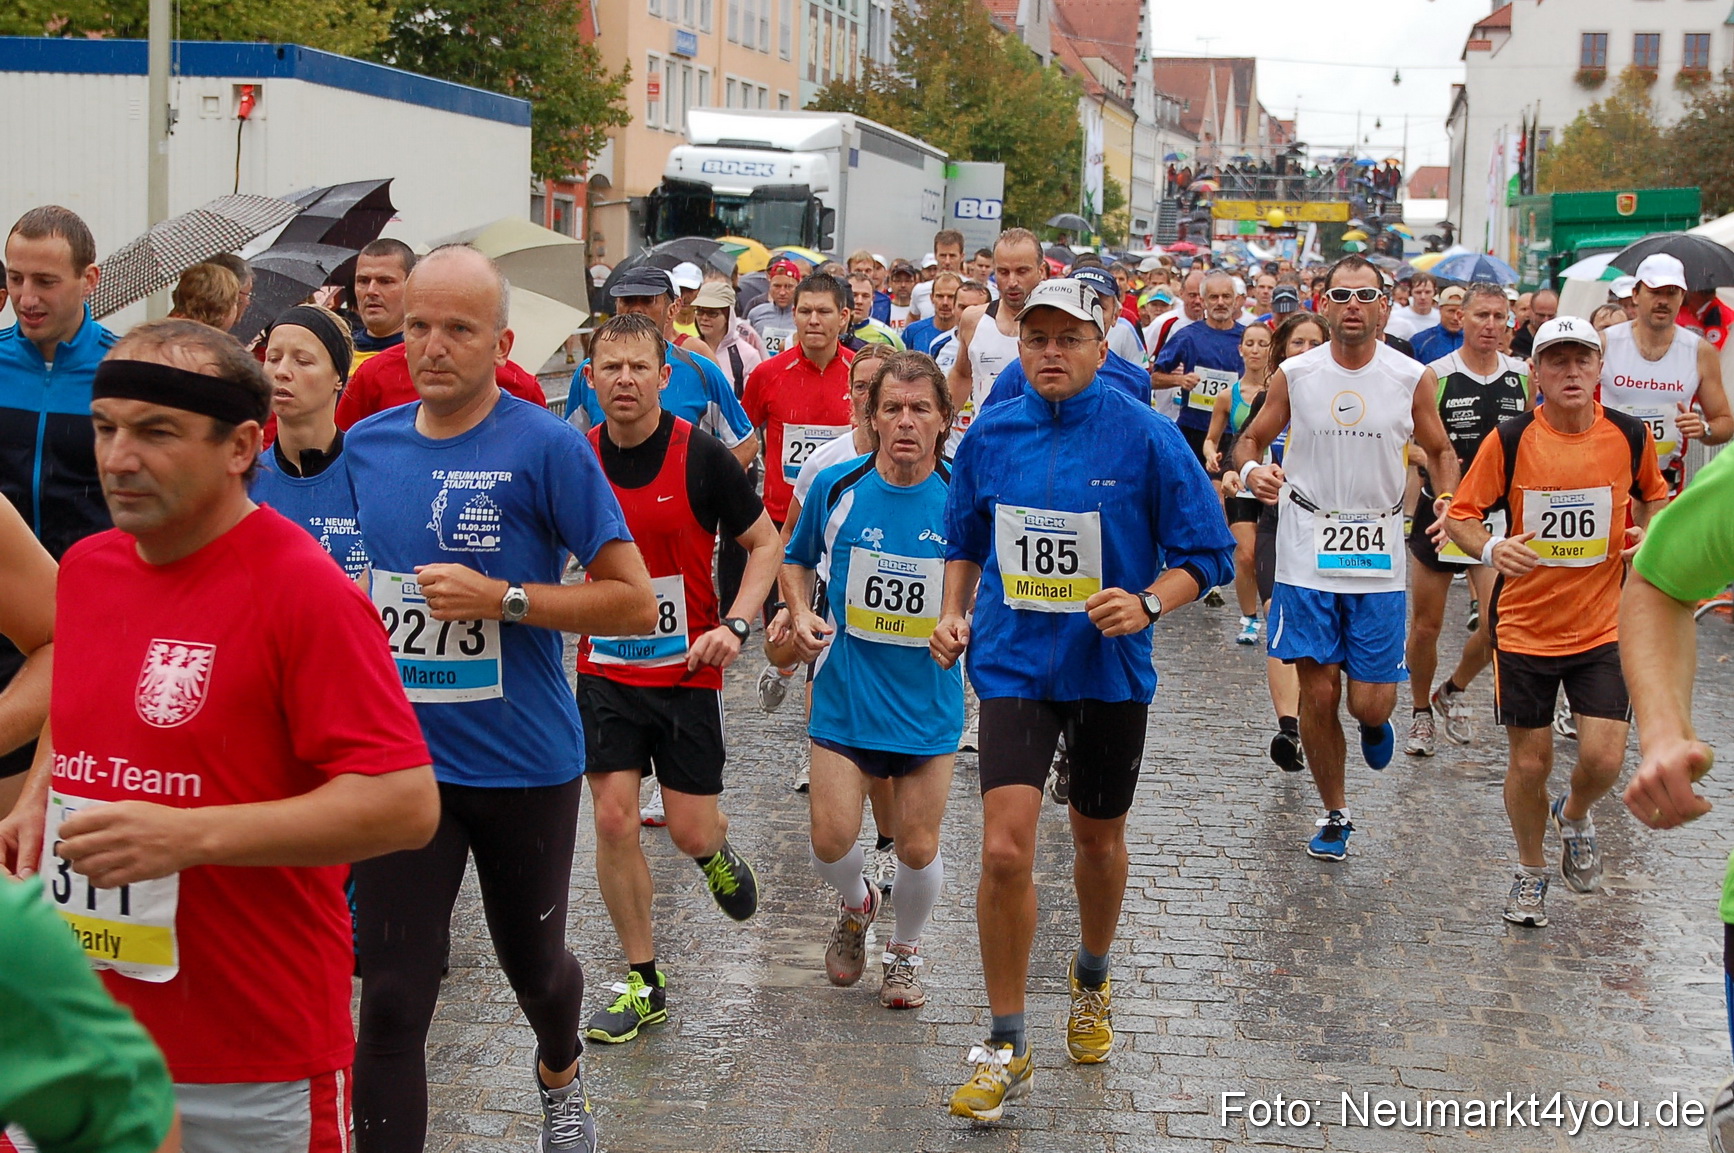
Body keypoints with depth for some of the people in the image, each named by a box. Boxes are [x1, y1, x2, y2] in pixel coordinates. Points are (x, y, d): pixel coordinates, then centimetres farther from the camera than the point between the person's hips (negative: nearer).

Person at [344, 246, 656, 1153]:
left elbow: (634, 602, -13)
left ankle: (559, 1076, 54)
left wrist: (500, 599, -22)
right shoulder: (366, 444, 3)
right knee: (391, 1001, -3)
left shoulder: (546, 446, -12)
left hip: (524, 764, -2)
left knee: (532, 961, 21)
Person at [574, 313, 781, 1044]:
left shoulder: (701, 456, -11)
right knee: (613, 820, -5)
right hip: (605, 671, 2)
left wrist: (734, 625, -16)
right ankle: (643, 983, 10)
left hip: (686, 669, -2)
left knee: (690, 830, 0)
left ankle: (716, 853, 40)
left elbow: (764, 544, -3)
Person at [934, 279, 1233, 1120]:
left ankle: (1091, 981, 48)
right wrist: (954, 611, 1)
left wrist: (1149, 603, -22)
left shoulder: (1145, 437, -10)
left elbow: (1206, 551, -5)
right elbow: (965, 540, 17)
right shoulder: (989, 437, 0)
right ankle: (1005, 1047, 2)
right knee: (1005, 852, -13)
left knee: (1098, 840, 18)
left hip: (1110, 668, -1)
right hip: (1013, 664, 1)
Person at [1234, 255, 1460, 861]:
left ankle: (1374, 721, 36)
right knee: (1318, 693, 2)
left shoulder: (1412, 379, -1)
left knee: (1370, 702, -3)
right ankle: (1334, 814, 22)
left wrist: (1448, 498, -8)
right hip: (1306, 557, 0)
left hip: (1378, 561, 0)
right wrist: (1251, 469, -15)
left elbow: (1440, 451, 12)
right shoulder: (1294, 375, -2)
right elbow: (1251, 438, 9)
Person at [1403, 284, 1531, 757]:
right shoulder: (1437, 376, -9)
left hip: (1496, 516, 2)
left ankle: (1453, 691, 18)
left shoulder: (1522, 377, 2)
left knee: (1499, 622, -10)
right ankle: (1421, 711, 30)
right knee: (1425, 625, 7)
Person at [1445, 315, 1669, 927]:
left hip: (1603, 627, 1)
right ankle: (1530, 871, 31)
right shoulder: (1510, 440, -10)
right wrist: (1490, 547, -24)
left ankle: (1574, 816, 28)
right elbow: (1460, 514, -2)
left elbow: (1653, 497, 16)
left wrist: (1652, 536, -5)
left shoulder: (1630, 436, -4)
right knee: (1530, 763, 6)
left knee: (1603, 759, -9)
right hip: (1524, 628, -1)